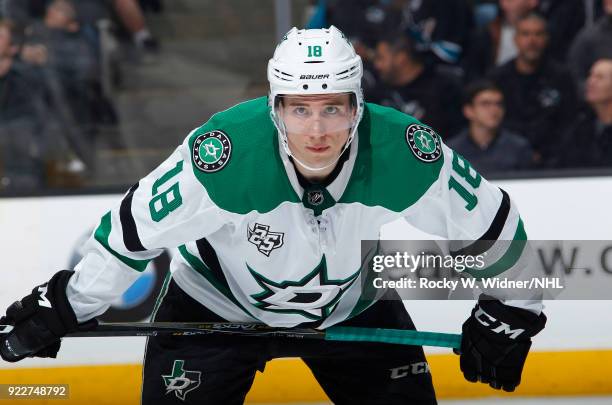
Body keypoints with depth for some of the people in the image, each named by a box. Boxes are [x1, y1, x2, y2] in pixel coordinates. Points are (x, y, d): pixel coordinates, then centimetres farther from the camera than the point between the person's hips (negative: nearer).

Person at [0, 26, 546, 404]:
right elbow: (133, 229, -22)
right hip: (217, 302, -2)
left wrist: (505, 312, -6)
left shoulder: (404, 152, -29)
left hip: (353, 303, 2)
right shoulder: (225, 153, -35)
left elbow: (491, 222, -13)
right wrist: (63, 308, -14)